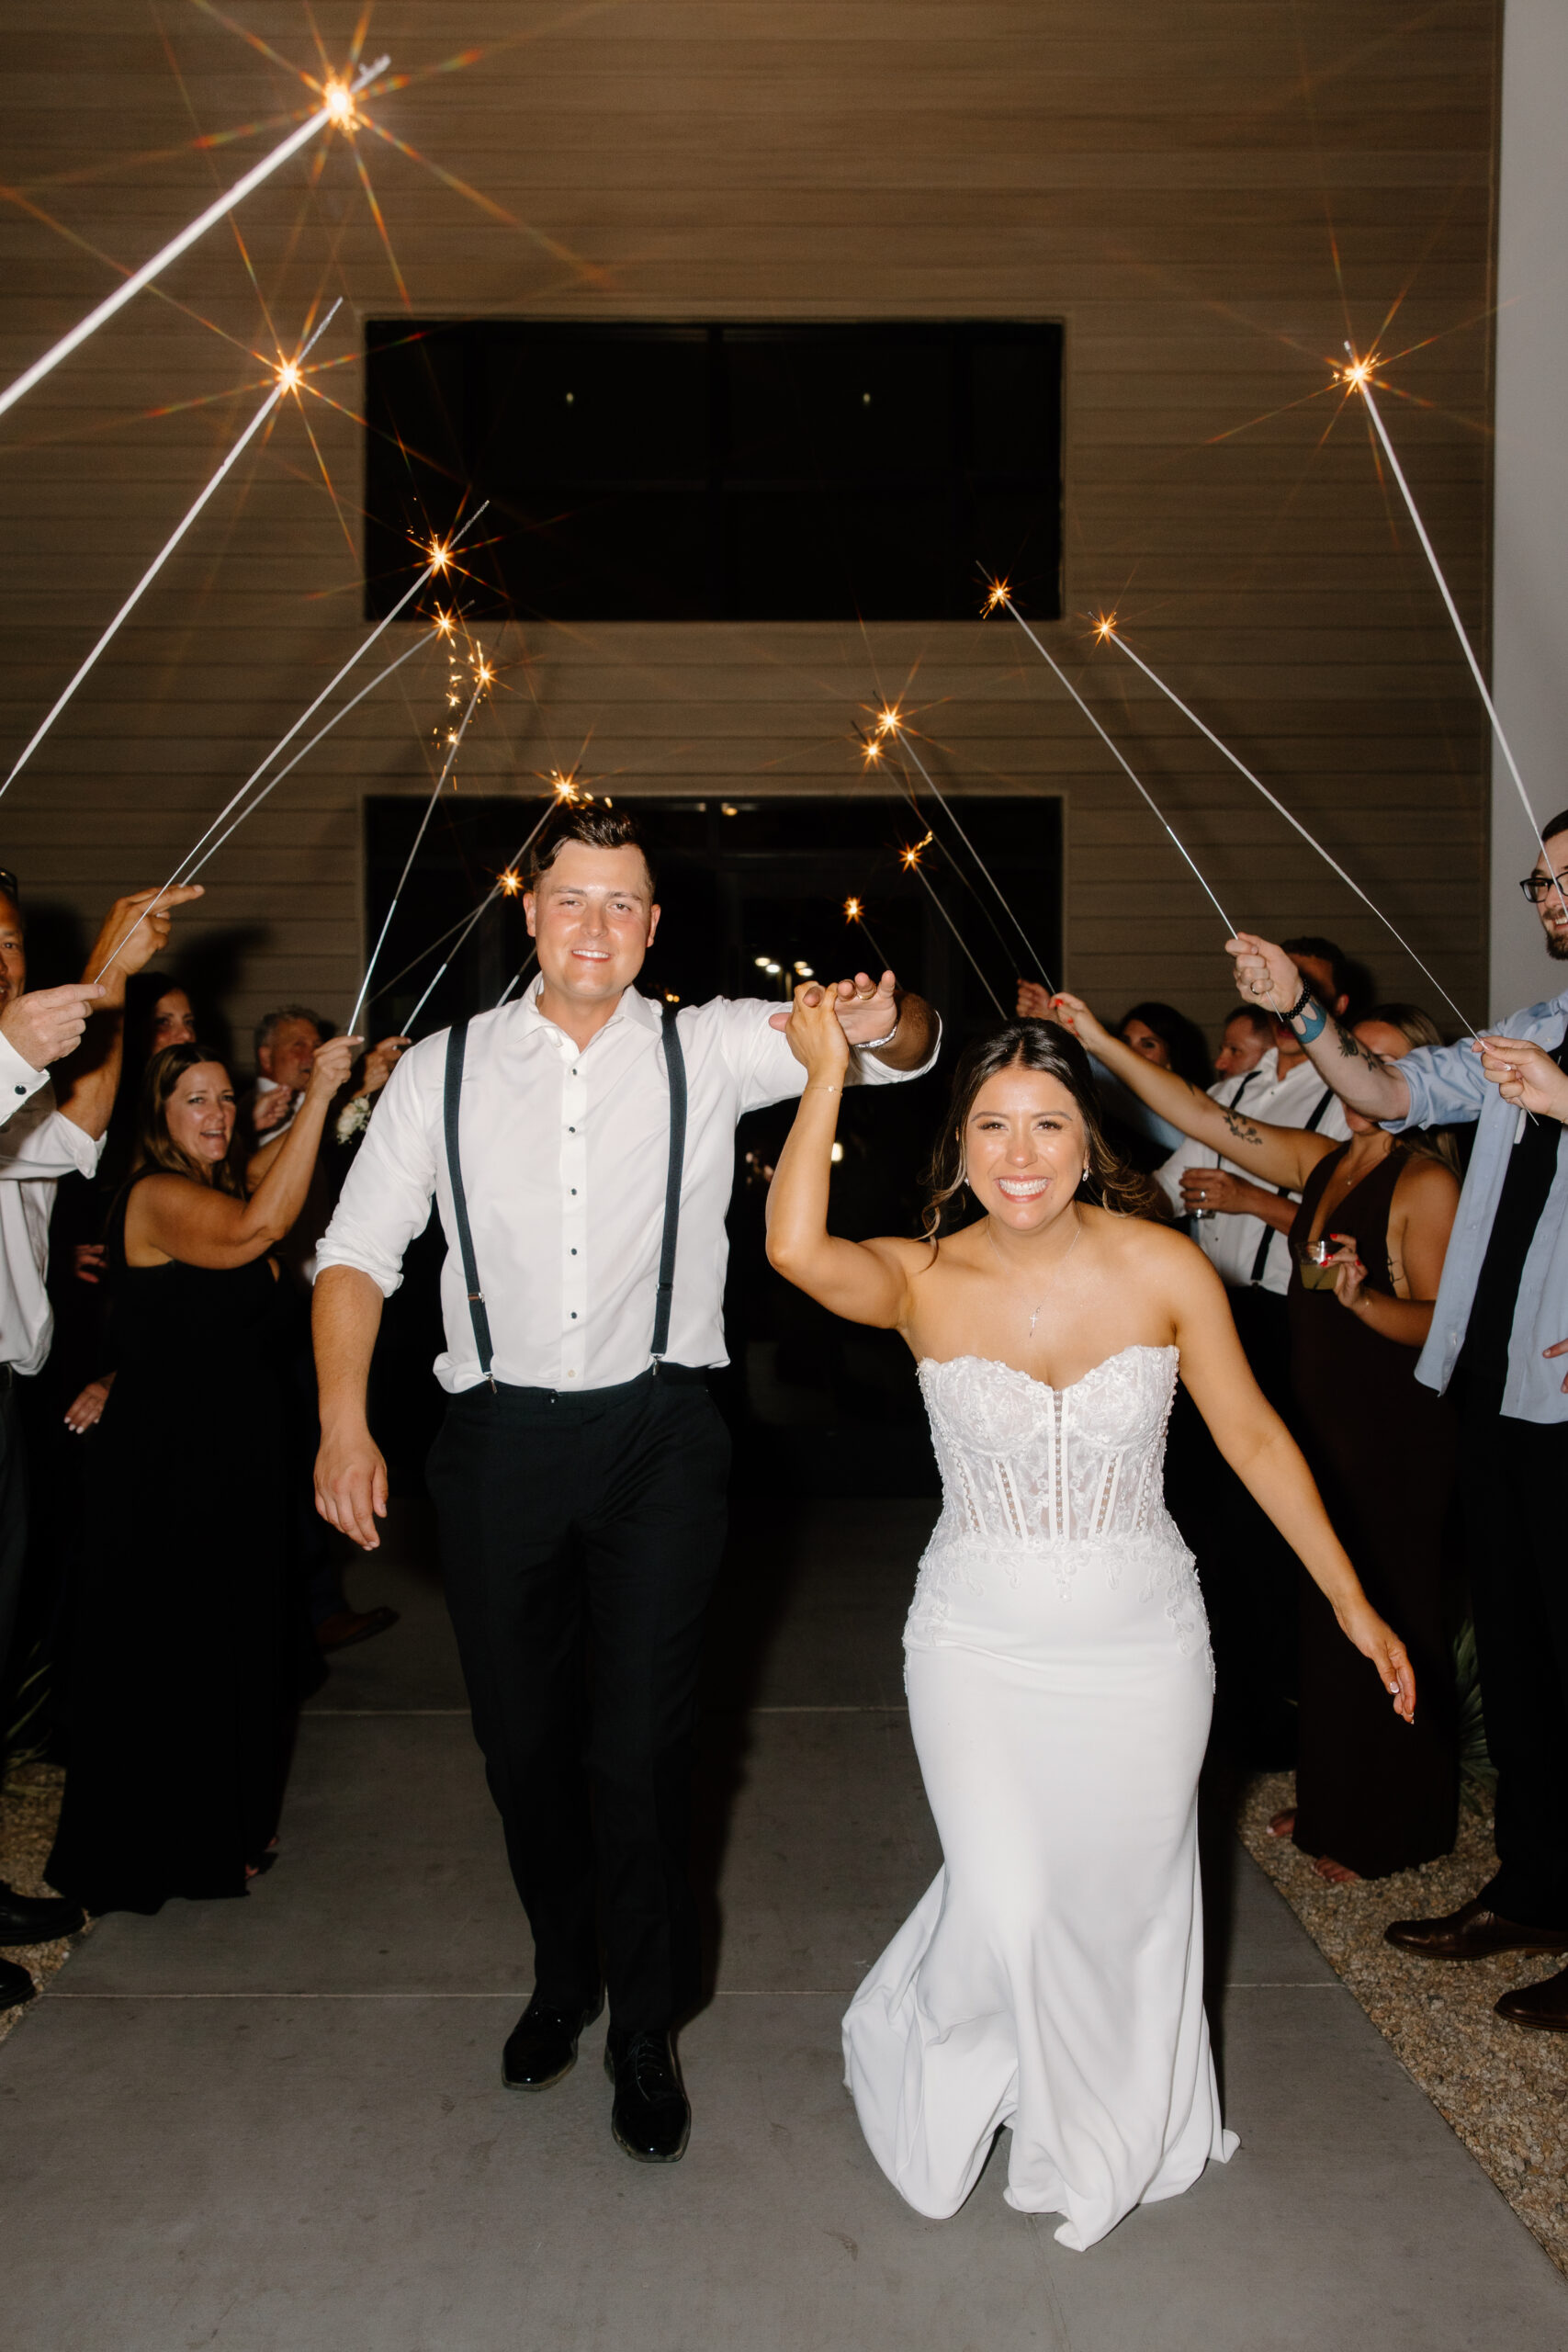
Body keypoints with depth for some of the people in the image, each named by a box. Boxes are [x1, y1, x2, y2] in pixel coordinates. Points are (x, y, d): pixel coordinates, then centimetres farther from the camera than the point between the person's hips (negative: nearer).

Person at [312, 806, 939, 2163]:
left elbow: (908, 1049, -4)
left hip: (659, 1437, -1)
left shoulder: (710, 1050, 1)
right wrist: (343, 1420, -9)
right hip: (500, 1439, 2)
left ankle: (646, 2029, 24)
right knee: (521, 1736, 14)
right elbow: (360, 1249, 3)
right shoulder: (444, 1071, 3)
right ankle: (563, 1974, 40)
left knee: (641, 1742, 1)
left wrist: (880, 1023, -29)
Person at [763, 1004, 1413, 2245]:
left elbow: (1255, 1438, -1)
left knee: (1125, 1900, 14)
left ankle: (1115, 2133, 45)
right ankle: (916, 2054, 29)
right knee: (1009, 1910, -8)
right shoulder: (923, 1281, -11)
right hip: (980, 1642, -1)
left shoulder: (1164, 1269, -10)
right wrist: (828, 1072, -27)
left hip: (1141, 1641, 2)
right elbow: (796, 1248, -33)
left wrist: (1349, 1598, 2)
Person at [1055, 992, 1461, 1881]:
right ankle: (1334, 1800, 30)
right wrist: (1103, 1045, 1)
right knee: (1328, 1608, 15)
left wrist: (1364, 1298, -36)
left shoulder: (1428, 1182, -13)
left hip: (1396, 1434, -7)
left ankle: (1394, 1828, 19)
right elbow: (1204, 1117, 6)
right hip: (1326, 1421, 7)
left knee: (1388, 1621, 3)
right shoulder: (1321, 1160, 9)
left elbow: (1441, 1321, -17)